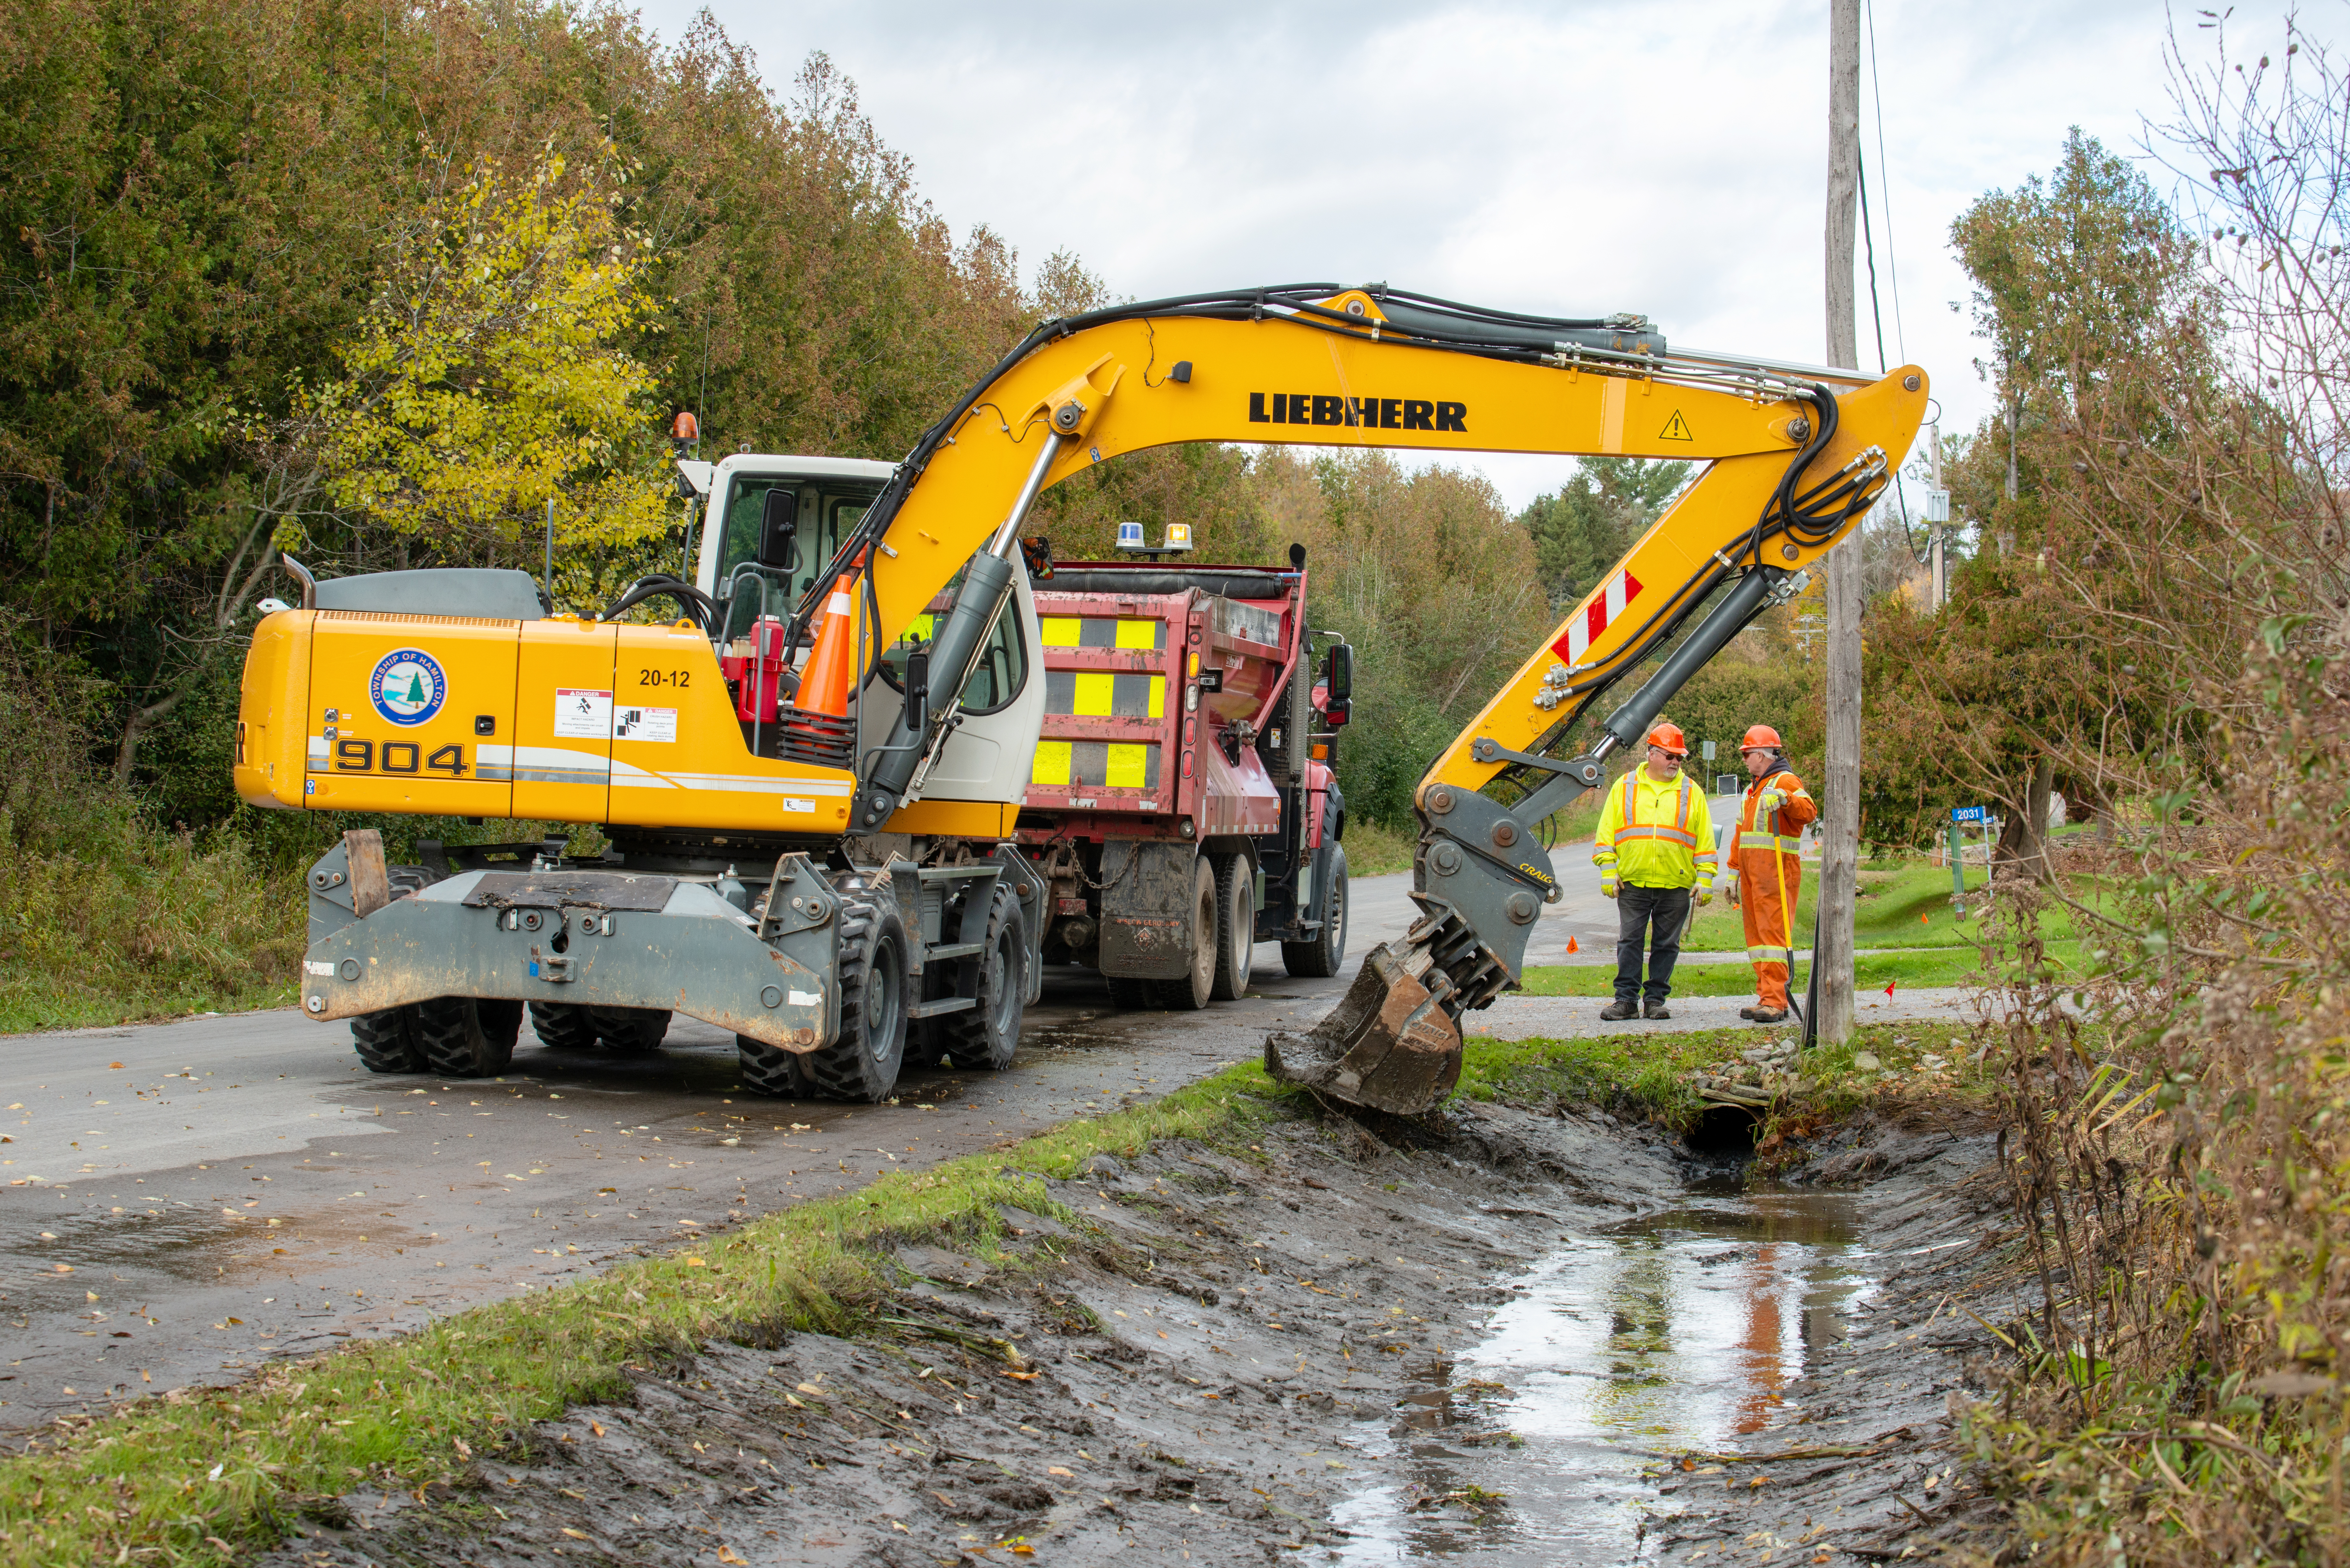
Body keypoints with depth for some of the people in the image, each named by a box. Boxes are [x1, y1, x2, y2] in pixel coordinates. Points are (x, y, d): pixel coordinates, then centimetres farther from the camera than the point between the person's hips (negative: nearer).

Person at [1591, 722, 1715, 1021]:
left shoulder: (1691, 793, 10)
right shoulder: (1624, 788, 8)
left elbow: (1705, 842, 9)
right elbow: (1606, 835, 9)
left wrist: (1704, 879, 2)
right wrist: (1608, 872, 0)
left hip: (1675, 885, 1)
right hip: (1632, 883, -1)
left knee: (1666, 945, 5)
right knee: (1630, 942, -1)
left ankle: (1656, 999, 13)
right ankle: (1627, 1000, 5)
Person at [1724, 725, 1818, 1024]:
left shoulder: (1786, 782, -4)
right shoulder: (1753, 789, 25)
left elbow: (1808, 812, -22)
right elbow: (1740, 835, 29)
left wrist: (1785, 798, -39)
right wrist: (1734, 874, 27)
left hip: (1777, 870, -10)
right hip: (1751, 872, 10)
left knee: (1773, 930, -13)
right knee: (1756, 932, 8)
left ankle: (1775, 1001, -17)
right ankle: (1766, 996, 12)